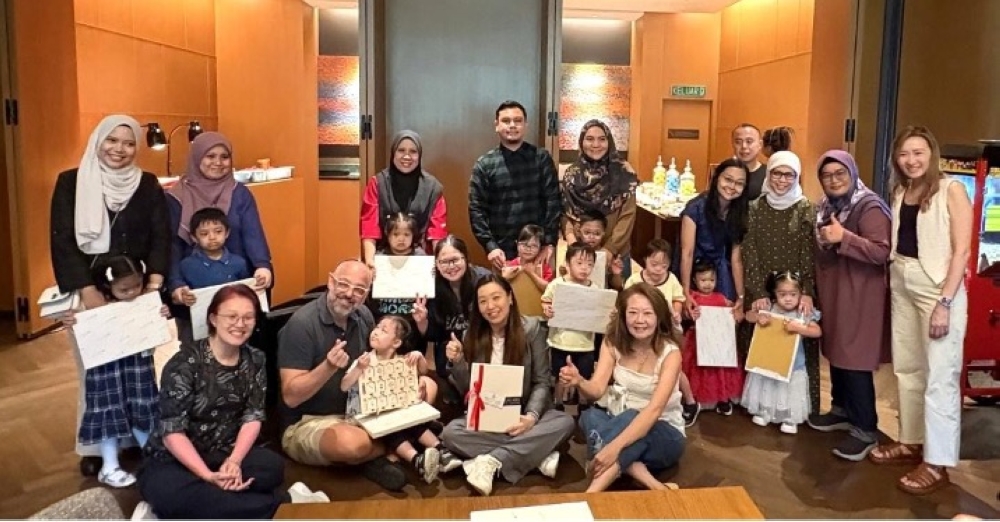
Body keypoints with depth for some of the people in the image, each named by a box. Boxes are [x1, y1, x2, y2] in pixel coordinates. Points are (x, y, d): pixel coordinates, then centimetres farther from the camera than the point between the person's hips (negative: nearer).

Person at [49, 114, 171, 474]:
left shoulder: (148, 185, 4)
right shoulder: (70, 183, -1)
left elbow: (160, 238, 0)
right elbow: (62, 242, -7)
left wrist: (154, 284, -14)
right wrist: (88, 292, -17)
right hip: (87, 292, -1)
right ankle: (93, 447, 18)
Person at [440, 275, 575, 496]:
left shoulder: (531, 328, -6)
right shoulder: (473, 335, -1)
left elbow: (542, 382, -6)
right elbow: (467, 390, 2)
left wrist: (531, 416, -24)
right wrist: (457, 362, -17)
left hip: (523, 415, -1)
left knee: (565, 422, -29)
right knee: (451, 432, -28)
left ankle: (492, 461, -26)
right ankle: (536, 455, -26)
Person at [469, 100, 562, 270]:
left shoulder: (542, 158, 3)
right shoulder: (484, 164, 2)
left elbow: (553, 201, 0)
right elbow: (477, 209, -1)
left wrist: (550, 242, -8)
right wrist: (490, 246, -11)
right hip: (502, 250, 0)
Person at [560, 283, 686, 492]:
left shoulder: (670, 352, -18)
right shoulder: (613, 342, -6)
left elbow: (654, 409, -30)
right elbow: (596, 390, -17)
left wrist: (615, 446, -44)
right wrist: (579, 382, -42)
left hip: (664, 434, -3)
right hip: (621, 424, 3)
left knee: (629, 418, -37)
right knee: (590, 416, -30)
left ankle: (592, 495, -43)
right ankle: (651, 483, -35)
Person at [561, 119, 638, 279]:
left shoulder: (623, 172, -5)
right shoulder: (572, 174, 3)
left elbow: (628, 216, -7)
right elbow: (566, 212, 5)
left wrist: (609, 250, -15)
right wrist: (570, 235, -14)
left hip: (615, 254, -2)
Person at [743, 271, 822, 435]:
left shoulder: (803, 314, -14)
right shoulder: (769, 309, -9)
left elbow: (817, 331, -21)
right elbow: (748, 315, -2)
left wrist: (797, 328, -34)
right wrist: (758, 317, -24)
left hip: (793, 365, -2)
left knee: (790, 391, 8)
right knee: (766, 387, 18)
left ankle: (790, 419, 24)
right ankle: (763, 412, 37)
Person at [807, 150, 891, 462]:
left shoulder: (869, 207, -14)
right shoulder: (825, 208, 11)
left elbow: (881, 252, -24)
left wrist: (844, 238, -31)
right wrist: (817, 281, 14)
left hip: (859, 297, -8)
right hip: (831, 293, 8)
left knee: (855, 360, -6)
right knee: (835, 354, 15)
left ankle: (865, 430, 3)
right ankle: (842, 411, 31)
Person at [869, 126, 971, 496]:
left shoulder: (951, 190, -8)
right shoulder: (899, 193, 11)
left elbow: (961, 250, -13)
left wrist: (945, 303, -18)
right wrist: (890, 283, 1)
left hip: (939, 287, -7)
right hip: (901, 286, 7)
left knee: (939, 376, -4)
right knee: (907, 369, 13)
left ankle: (937, 463, 3)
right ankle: (912, 442, 27)